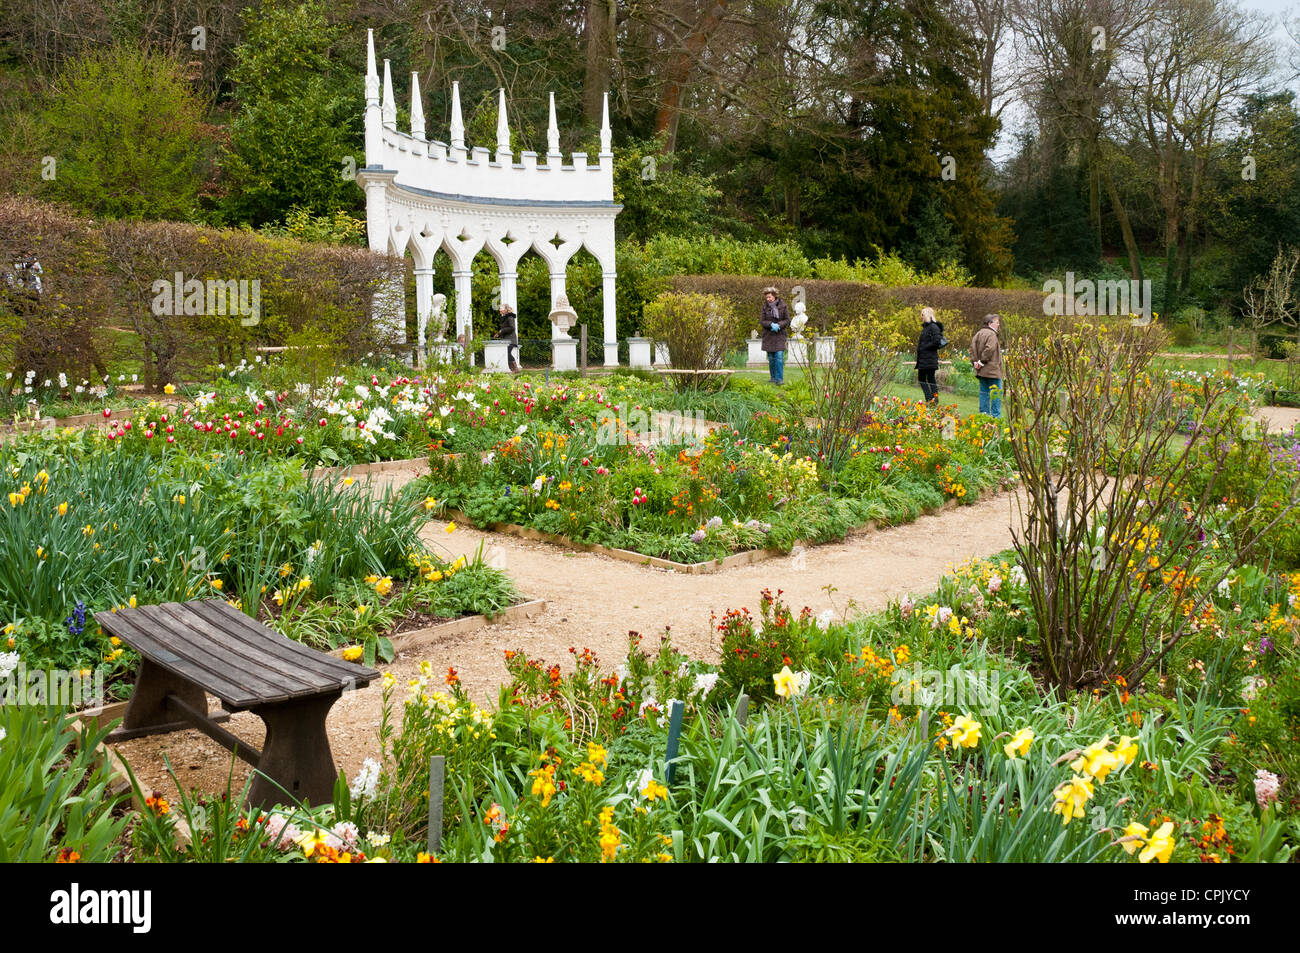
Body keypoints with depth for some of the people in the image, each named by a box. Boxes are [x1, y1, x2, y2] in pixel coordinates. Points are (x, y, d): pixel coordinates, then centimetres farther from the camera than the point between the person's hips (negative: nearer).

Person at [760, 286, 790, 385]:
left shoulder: (782, 306, -3)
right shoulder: (765, 307, 1)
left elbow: (787, 320, -1)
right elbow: (763, 322, -1)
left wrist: (779, 325, -19)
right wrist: (771, 324, -20)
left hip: (780, 335, -2)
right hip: (768, 336, 2)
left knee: (779, 356, -11)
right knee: (771, 358, 6)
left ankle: (779, 379, -10)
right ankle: (773, 377, 19)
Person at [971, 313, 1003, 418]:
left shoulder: (978, 333, 12)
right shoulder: (991, 334, -15)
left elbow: (973, 347, 11)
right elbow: (989, 349, -24)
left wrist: (975, 361, 7)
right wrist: (982, 361, -15)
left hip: (981, 370, 9)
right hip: (992, 370, -9)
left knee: (984, 392, 13)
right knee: (996, 393, -3)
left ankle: (984, 413, 16)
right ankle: (996, 416, -4)